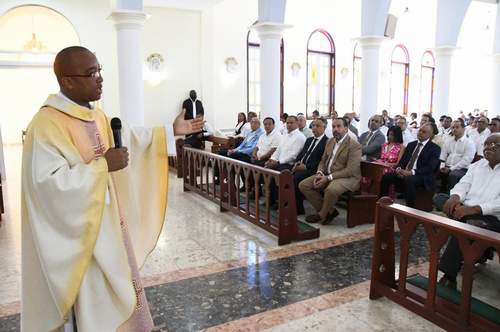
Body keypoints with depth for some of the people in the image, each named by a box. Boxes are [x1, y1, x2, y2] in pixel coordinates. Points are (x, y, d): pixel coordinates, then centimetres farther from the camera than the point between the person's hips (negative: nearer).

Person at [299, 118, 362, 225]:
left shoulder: (354, 145, -12)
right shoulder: (330, 141, 13)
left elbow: (351, 170, -19)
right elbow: (323, 161, 17)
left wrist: (328, 177, -23)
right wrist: (319, 173, -6)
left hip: (347, 178, -7)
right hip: (327, 175, 8)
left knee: (331, 189, -38)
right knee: (303, 185, -8)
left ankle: (322, 215, -8)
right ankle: (330, 211, -1)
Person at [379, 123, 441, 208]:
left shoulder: (435, 148, 1)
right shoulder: (411, 144, 19)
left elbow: (430, 167, -12)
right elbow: (402, 160, 15)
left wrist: (411, 172, -24)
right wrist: (398, 169, -9)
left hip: (422, 176, -5)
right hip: (404, 172, 6)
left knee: (409, 180, -37)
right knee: (386, 176, -17)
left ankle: (410, 208, -28)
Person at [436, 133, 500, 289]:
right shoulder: (477, 165, 17)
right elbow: (463, 184, 8)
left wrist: (473, 209, -26)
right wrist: (455, 197, -16)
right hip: (465, 211, 7)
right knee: (439, 198, -14)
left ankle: (449, 275, -21)